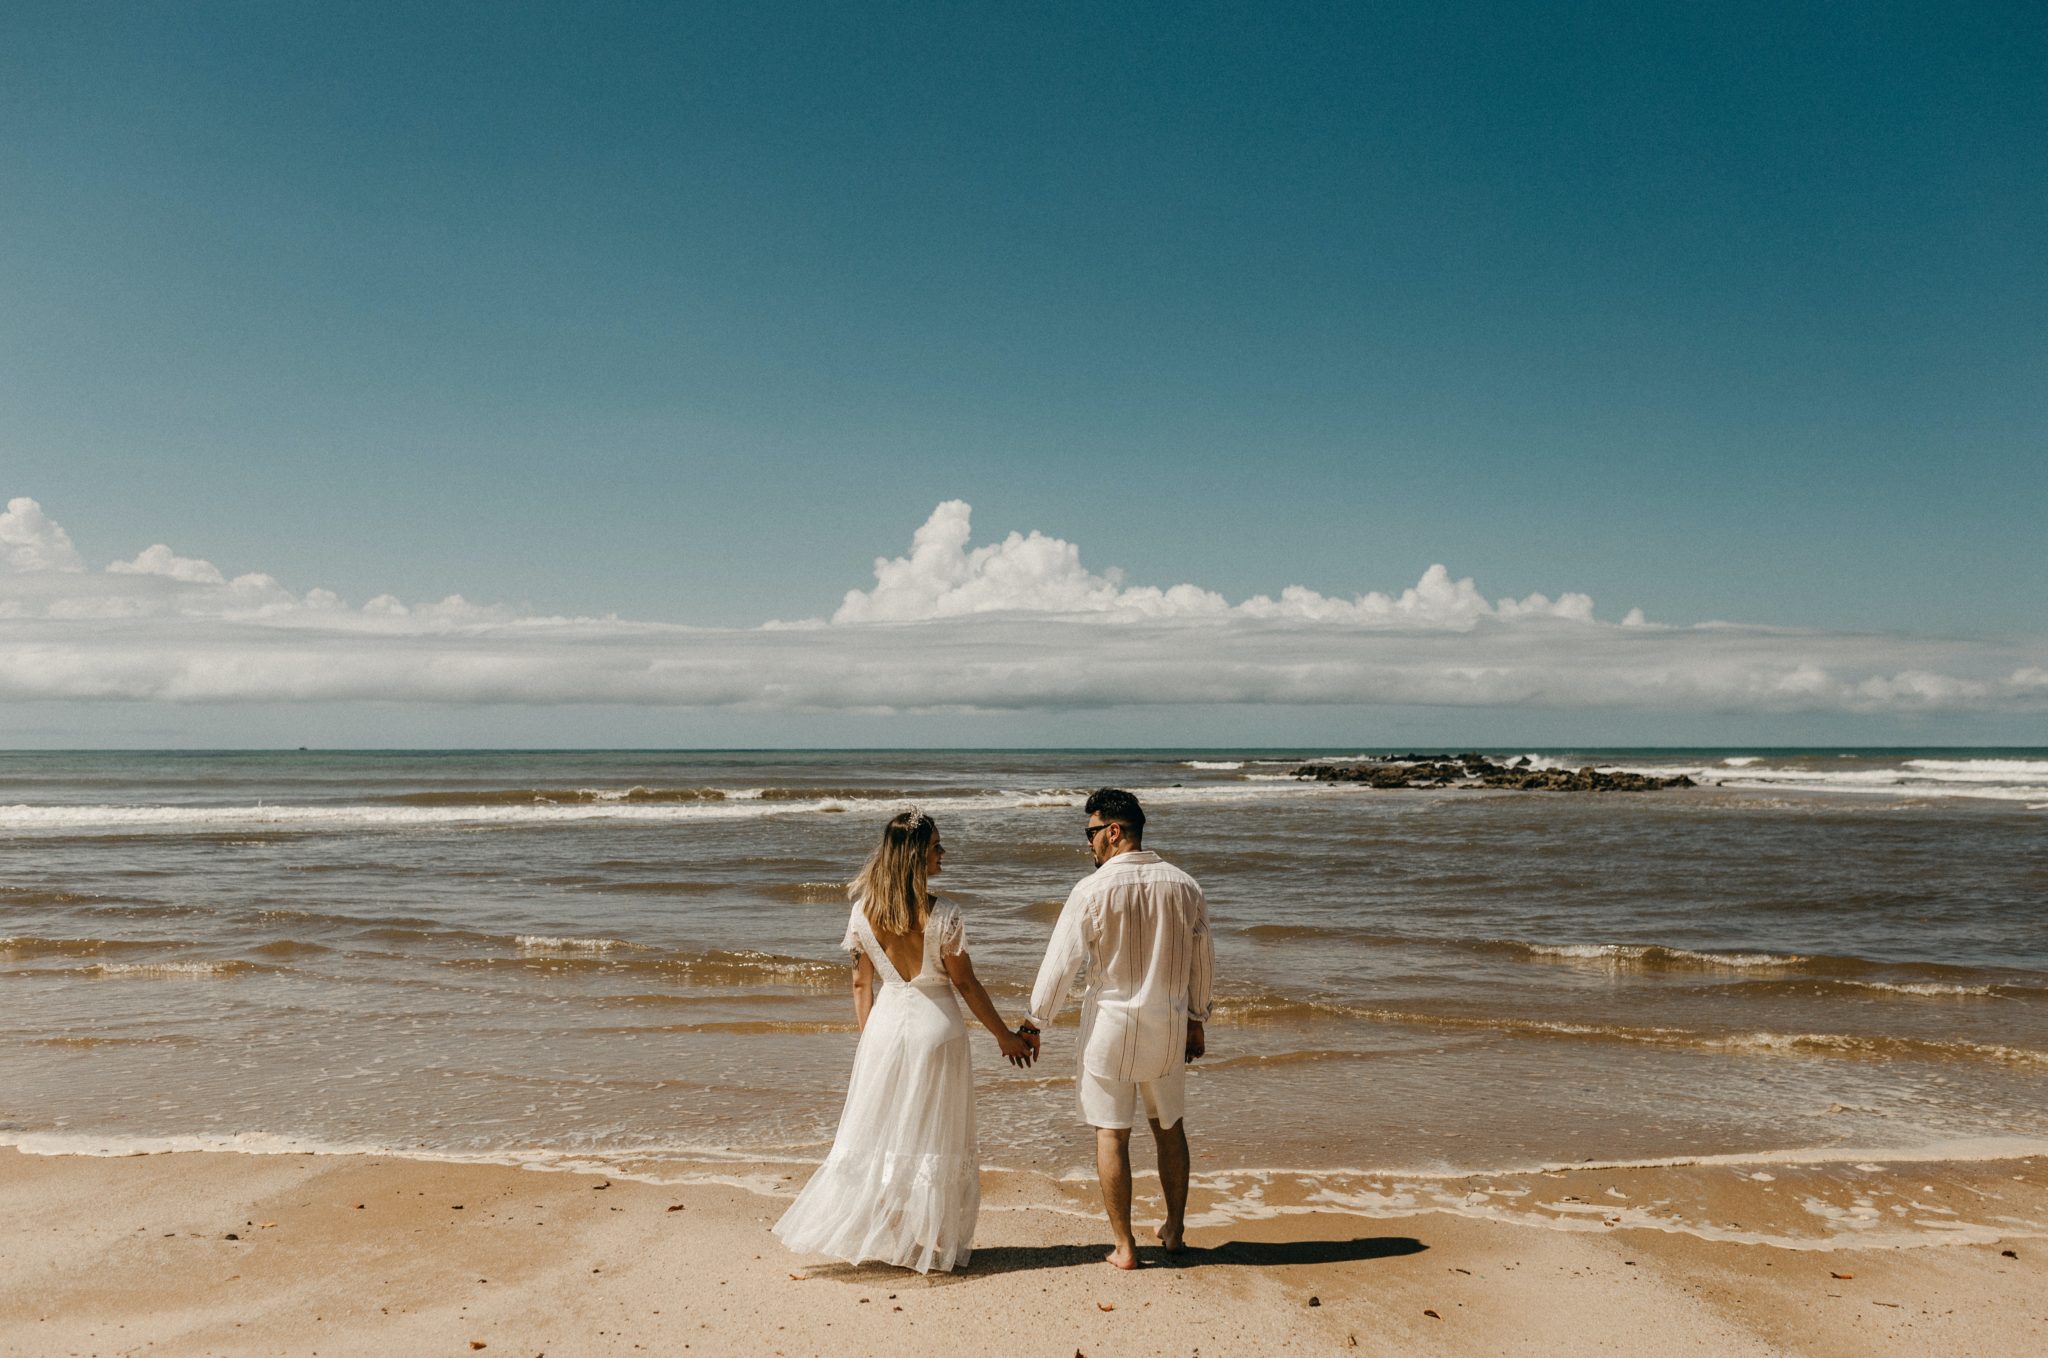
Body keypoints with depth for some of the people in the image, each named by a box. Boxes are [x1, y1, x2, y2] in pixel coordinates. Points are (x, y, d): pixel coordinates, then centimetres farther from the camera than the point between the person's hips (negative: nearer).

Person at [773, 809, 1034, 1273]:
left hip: (885, 1024, 4)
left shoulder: (864, 913, -4)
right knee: (933, 1136, 9)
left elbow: (861, 983, 3)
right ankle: (929, 1243, 18)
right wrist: (1005, 1036, 2)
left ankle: (874, 1233, 22)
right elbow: (965, 984, -10)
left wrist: (867, 1037, 15)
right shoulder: (941, 917, -17)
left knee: (878, 1128, 15)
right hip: (935, 1027, -3)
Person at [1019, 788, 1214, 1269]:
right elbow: (1202, 962, 8)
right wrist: (1197, 1020, 20)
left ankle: (1124, 1246, 12)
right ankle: (1174, 1230, 31)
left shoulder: (1093, 890, -14)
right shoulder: (1184, 886, 0)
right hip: (1169, 1024, 4)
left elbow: (1061, 961, -9)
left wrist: (1034, 1022, 1)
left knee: (1111, 1134, 6)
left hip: (1110, 1025, -4)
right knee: (1169, 1126, 20)